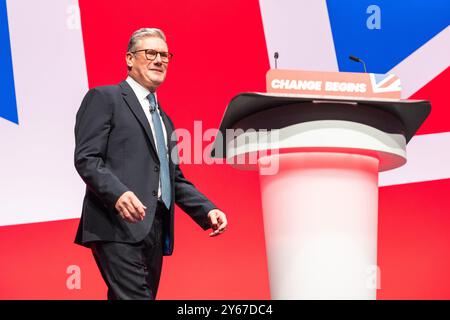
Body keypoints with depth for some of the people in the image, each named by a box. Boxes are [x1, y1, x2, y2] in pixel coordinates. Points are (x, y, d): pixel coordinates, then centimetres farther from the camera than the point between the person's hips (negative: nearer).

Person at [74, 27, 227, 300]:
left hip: (155, 233, 8)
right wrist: (118, 194, -25)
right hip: (119, 228, -8)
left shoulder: (164, 119, 28)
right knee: (135, 296, -20)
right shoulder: (104, 98, 4)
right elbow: (86, 158, -7)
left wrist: (208, 210, 11)